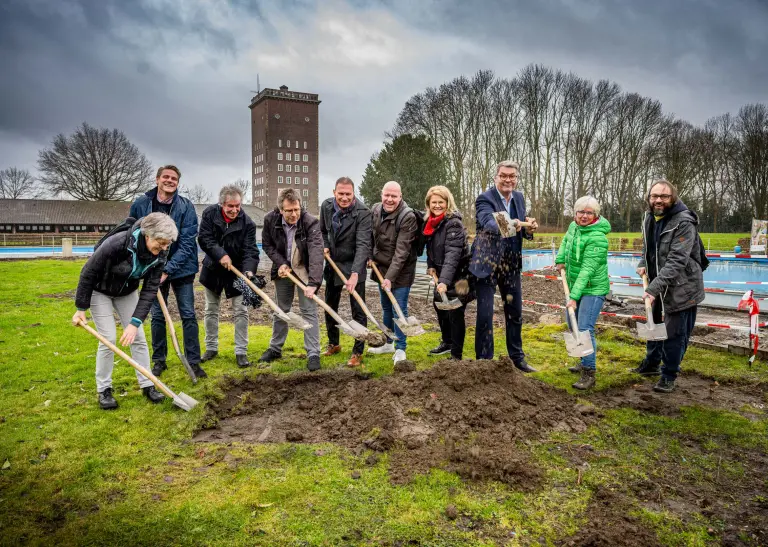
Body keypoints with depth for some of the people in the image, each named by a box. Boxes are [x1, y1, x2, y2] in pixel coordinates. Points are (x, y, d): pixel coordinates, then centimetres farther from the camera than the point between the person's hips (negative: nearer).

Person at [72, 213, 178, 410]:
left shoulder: (159, 254, -21)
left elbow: (150, 290, -20)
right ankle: (103, 389, 8)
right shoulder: (117, 243, -36)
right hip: (100, 291, -4)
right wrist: (81, 308, -17)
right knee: (108, 338, -8)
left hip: (127, 292, 4)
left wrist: (135, 322, -27)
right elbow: (89, 272, -24)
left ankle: (147, 385, 11)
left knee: (138, 337, 1)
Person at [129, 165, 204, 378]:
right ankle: (158, 360, 23)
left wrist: (168, 269, -21)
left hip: (181, 268, -1)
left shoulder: (186, 206, -12)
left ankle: (193, 362, 11)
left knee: (188, 315, 1)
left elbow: (187, 243, -16)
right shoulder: (140, 204, -6)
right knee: (157, 315, 9)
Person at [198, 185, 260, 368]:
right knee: (211, 311, 11)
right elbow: (204, 238, -15)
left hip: (236, 272, -2)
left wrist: (249, 270, -39)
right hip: (213, 270, 2)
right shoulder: (209, 214, -11)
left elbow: (250, 250, -22)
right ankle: (211, 348, 26)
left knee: (241, 312, -2)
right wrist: (220, 255, -28)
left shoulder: (247, 223, -16)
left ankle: (241, 352, 6)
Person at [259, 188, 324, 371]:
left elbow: (316, 253, -37)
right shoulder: (270, 219, -16)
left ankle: (313, 354, 2)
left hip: (304, 270, -3)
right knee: (280, 310, 15)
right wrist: (280, 263, -15)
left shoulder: (311, 223, -28)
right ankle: (275, 348, 31)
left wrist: (313, 283, -47)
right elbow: (267, 244, 0)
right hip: (283, 269, 4)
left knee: (309, 310, -6)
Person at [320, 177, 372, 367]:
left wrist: (355, 273, -39)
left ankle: (358, 352, 9)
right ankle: (333, 344, 35)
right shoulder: (326, 206, -5)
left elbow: (363, 245, -30)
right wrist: (325, 246, -1)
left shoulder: (363, 212, -23)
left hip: (354, 266, -6)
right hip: (333, 264, 6)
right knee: (329, 306, 16)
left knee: (358, 310, -3)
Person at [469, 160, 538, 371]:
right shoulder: (485, 199, -14)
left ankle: (517, 357, 31)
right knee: (485, 315, -1)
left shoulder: (519, 198, 7)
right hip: (487, 264, -6)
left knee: (515, 312, 15)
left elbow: (521, 229, 10)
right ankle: (484, 361, 13)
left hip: (511, 264, 6)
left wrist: (529, 228, -14)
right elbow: (488, 222, -34)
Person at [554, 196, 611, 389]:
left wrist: (574, 297, -31)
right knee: (572, 325, 17)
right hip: (575, 285, 9)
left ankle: (589, 374, -3)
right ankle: (586, 362, 33)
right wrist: (560, 259, 10)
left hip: (593, 288, -9)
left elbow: (588, 270, -29)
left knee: (585, 329, -12)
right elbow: (566, 240, 25)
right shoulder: (574, 226, 1)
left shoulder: (597, 238, -24)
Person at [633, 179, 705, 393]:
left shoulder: (684, 222, -22)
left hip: (681, 287, -8)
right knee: (654, 324, 21)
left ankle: (669, 375, 19)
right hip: (658, 284, 8)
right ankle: (651, 364, 40)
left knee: (675, 333, 1)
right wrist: (644, 263, 0)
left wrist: (654, 288, -35)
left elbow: (676, 261, -29)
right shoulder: (650, 217, 1)